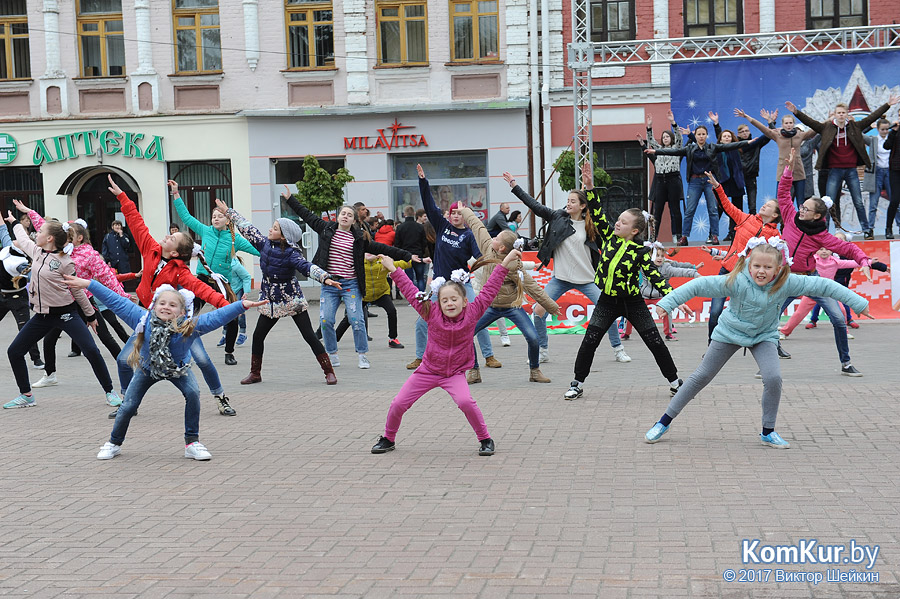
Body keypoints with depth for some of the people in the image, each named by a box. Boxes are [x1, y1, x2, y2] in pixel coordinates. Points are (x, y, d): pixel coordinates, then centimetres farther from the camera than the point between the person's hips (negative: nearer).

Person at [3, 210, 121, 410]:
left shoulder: (65, 262, -12)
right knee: (14, 352, 6)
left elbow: (77, 290, -4)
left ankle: (110, 392, -2)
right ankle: (26, 395, 20)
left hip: (66, 313, -7)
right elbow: (22, 238, 29)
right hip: (42, 315, 7)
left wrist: (90, 315, 2)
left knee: (91, 351, -15)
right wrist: (13, 221, 44)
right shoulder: (36, 251, 5)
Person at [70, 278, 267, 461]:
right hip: (147, 368, 1)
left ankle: (192, 443, -10)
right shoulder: (143, 319, -29)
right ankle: (114, 443, 29)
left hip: (178, 368, -1)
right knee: (128, 406, 1)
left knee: (192, 393, -25)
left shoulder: (190, 326, -31)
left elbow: (216, 317, -37)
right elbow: (116, 302, -25)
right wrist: (88, 284, -26)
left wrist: (242, 305, -47)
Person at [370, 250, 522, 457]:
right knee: (398, 404, -1)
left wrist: (505, 263, -14)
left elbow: (489, 290, -11)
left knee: (465, 401, -27)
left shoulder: (472, 313, -11)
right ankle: (388, 439, 25)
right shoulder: (432, 314, -10)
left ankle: (485, 439, -6)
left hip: (455, 373, -2)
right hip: (427, 370, 2)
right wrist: (393, 270, -5)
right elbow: (411, 292, -5)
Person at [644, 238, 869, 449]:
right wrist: (666, 303, -38)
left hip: (763, 336, 2)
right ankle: (665, 422, 15)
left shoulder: (785, 283, -25)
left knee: (773, 378, -20)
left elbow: (821, 285, -19)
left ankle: (768, 432, 2)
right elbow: (699, 286, -32)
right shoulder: (737, 282, -31)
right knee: (701, 376, 4)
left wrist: (858, 303, -16)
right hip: (730, 333, -1)